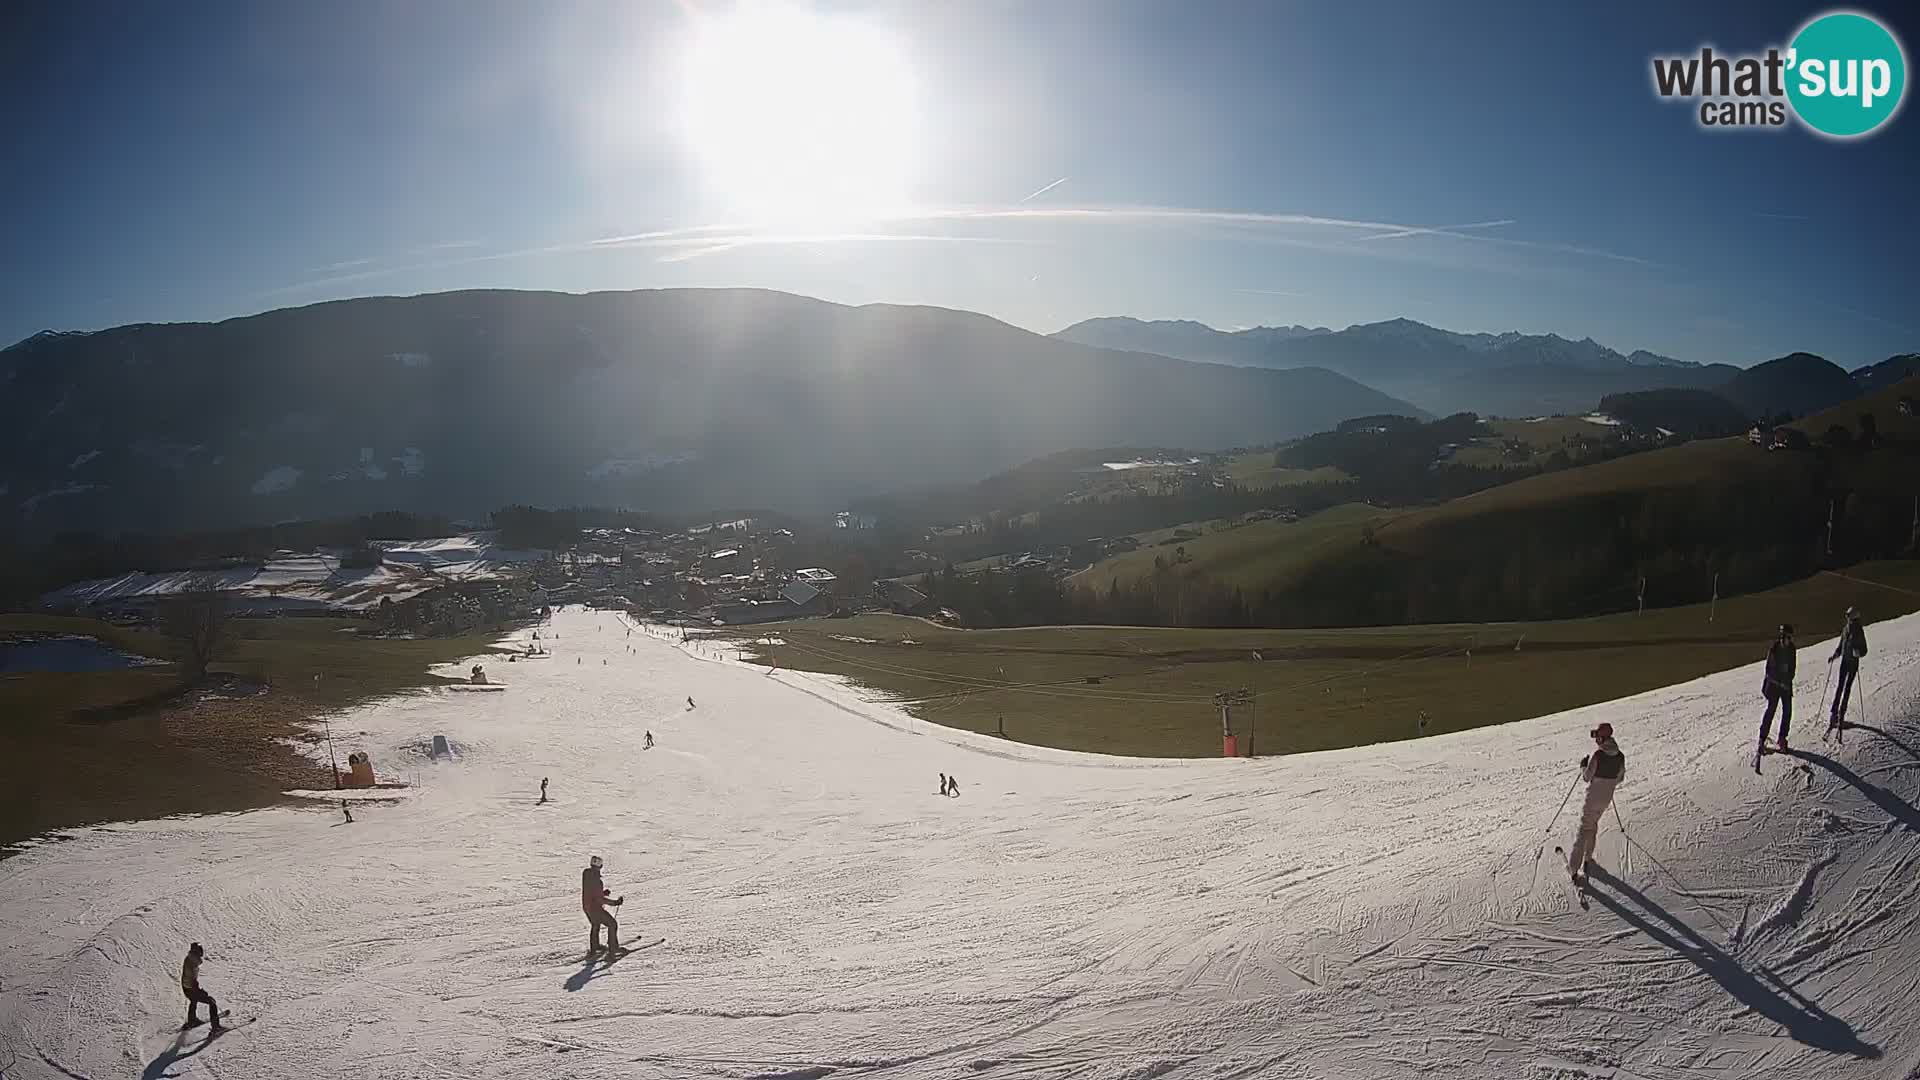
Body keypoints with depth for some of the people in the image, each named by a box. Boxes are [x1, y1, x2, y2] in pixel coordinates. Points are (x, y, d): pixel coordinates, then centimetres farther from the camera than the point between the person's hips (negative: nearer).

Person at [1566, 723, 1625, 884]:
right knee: (1593, 824, 26)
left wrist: (1583, 765, 0)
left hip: (1592, 798, -5)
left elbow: (1587, 777, -18)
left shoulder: (1597, 755, -22)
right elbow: (1619, 778, 6)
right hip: (1607, 798, 5)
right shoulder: (1620, 756, -4)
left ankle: (1574, 867, -5)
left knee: (1584, 829, -1)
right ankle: (1587, 858, 33)